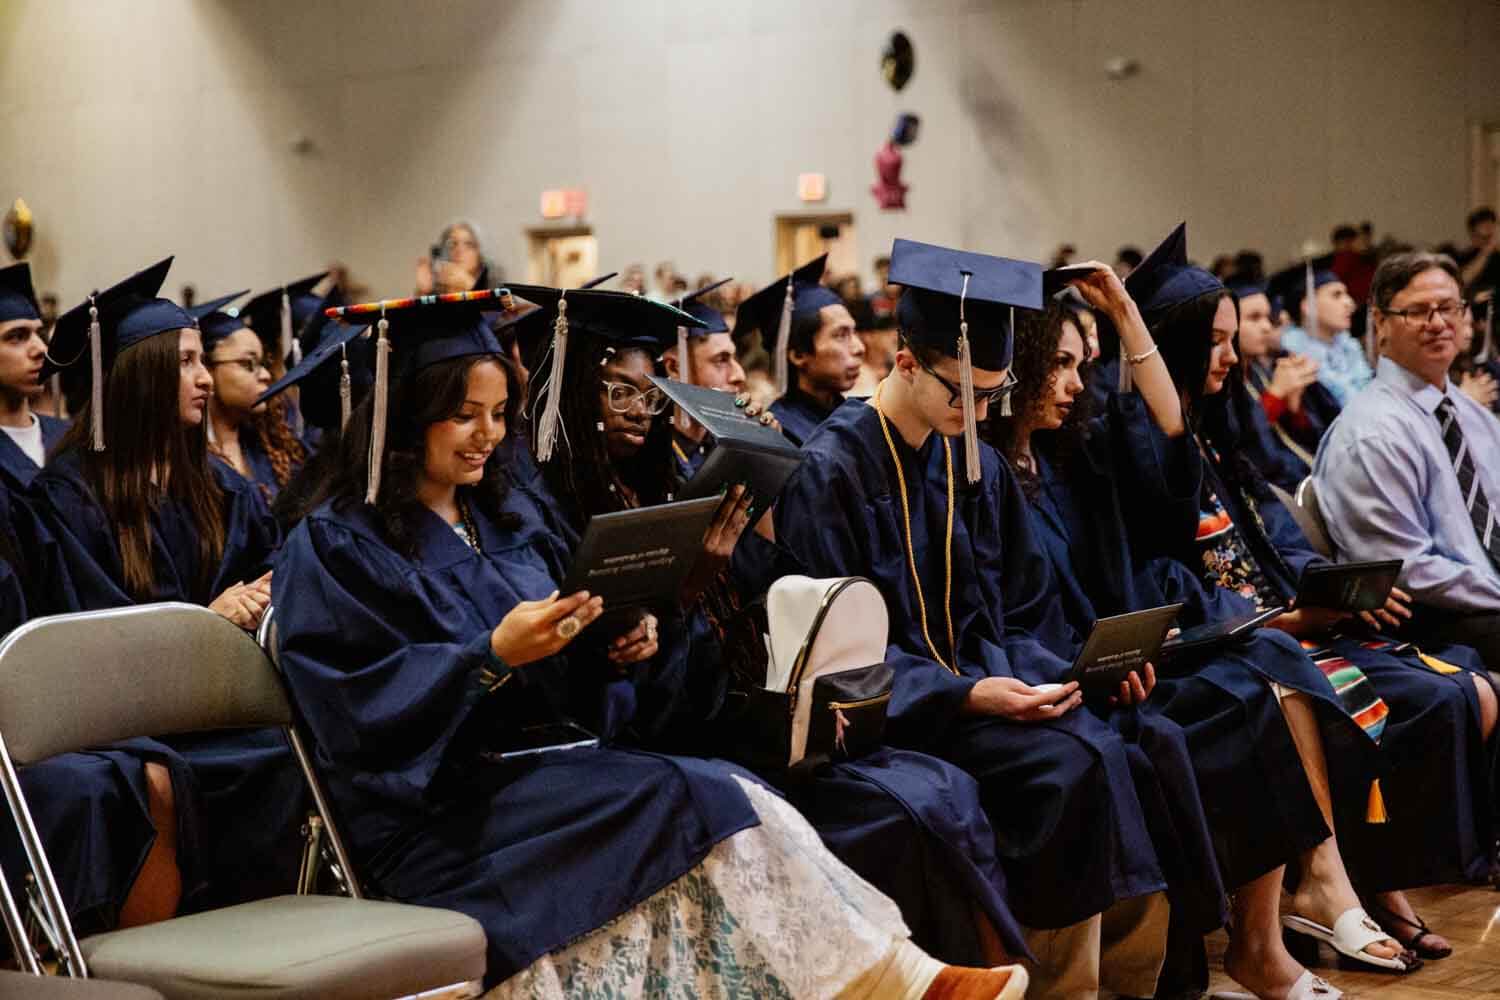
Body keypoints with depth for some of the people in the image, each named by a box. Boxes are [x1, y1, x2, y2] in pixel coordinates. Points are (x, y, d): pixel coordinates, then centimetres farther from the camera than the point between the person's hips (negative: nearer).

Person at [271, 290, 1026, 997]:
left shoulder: (505, 516, 16)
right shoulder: (335, 545, -5)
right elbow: (361, 709, -16)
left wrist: (610, 650, -5)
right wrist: (494, 658, -25)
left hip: (538, 763, 7)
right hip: (433, 811, -7)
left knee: (735, 798, -19)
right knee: (686, 800, -25)